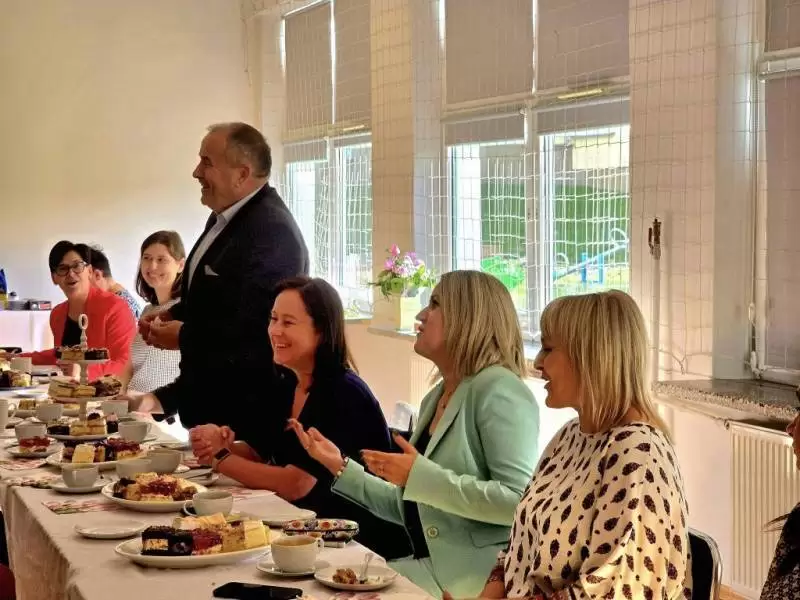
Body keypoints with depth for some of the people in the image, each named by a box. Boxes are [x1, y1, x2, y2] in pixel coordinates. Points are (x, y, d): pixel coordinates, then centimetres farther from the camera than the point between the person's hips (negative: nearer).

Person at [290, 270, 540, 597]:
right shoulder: (435, 398, 14)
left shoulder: (498, 390, -13)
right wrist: (342, 468, 12)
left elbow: (519, 501, -24)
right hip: (433, 566, 8)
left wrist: (420, 475, -23)